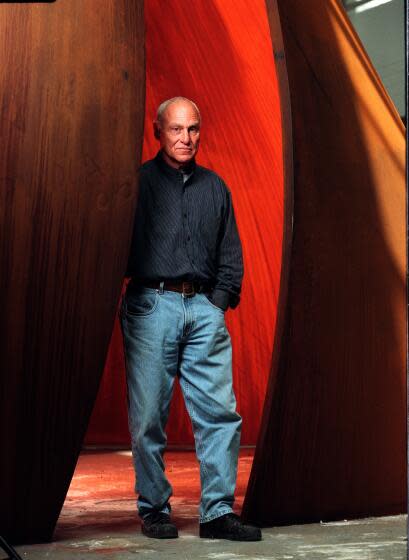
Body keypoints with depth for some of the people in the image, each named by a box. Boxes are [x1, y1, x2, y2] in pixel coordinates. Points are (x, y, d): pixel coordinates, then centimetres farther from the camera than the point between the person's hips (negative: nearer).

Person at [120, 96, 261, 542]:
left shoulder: (215, 187, 18)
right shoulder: (139, 183, 6)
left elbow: (230, 253, 19)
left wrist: (220, 300, 8)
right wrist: (134, 296, -5)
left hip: (204, 307, 3)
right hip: (151, 305, -3)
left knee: (220, 411, -4)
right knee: (149, 415, -1)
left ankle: (218, 512, 2)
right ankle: (154, 509, 10)